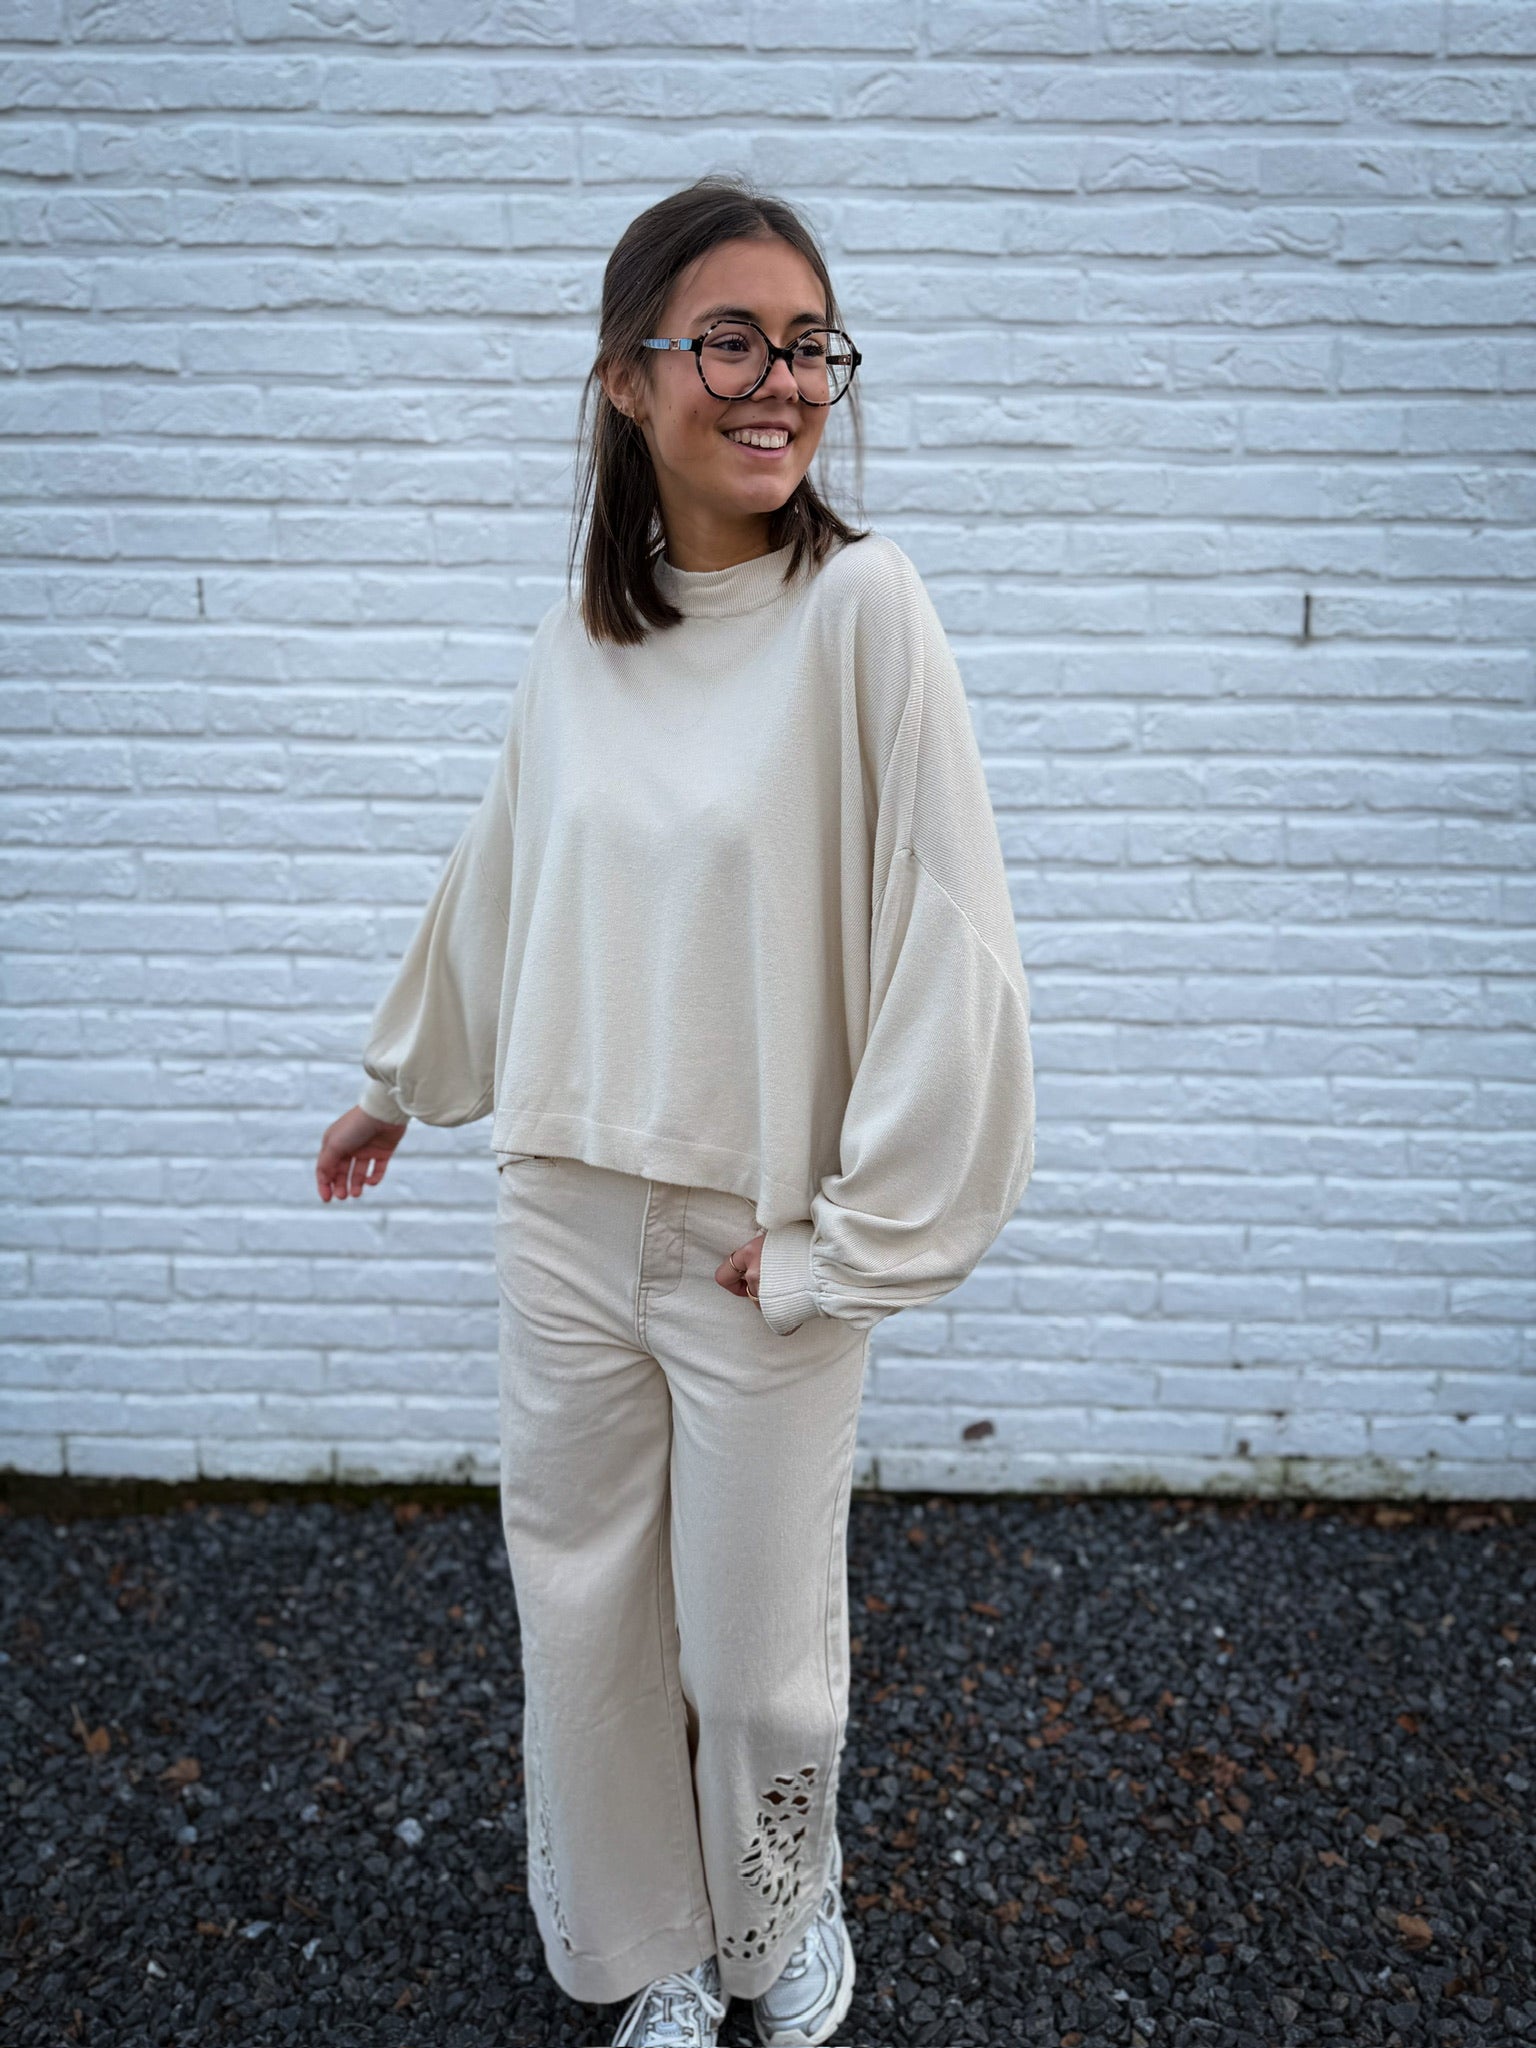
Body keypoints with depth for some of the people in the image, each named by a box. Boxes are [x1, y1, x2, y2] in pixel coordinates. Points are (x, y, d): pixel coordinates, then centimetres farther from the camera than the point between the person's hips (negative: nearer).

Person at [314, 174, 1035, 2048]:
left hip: (762, 1255, -4)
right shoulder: (577, 641, 3)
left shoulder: (858, 606, -11)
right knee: (587, 1633, 17)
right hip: (564, 1219, 4)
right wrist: (398, 1083, 28)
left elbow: (951, 951, -14)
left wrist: (850, 1237, -11)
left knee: (759, 1662, 11)